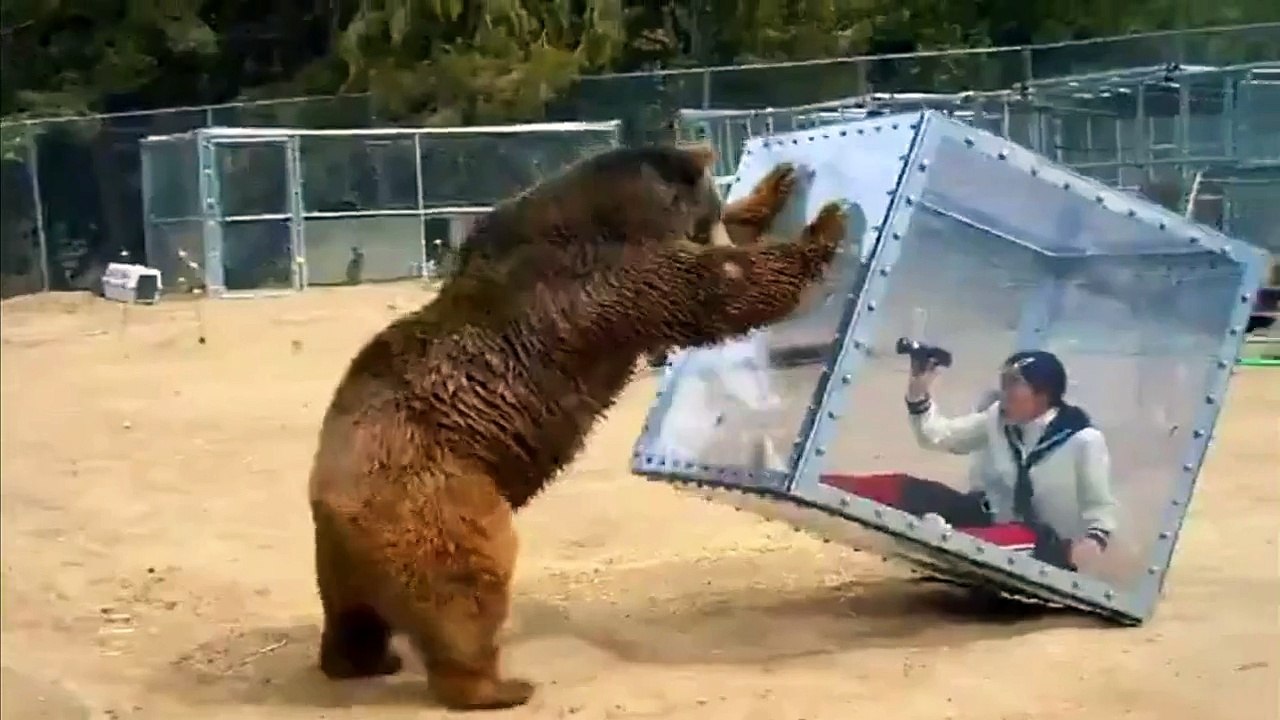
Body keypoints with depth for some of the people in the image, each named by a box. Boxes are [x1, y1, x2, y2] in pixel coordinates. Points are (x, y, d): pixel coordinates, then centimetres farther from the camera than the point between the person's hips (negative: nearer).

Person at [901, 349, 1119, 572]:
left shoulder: (1083, 440, -15)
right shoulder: (998, 418, -1)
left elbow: (1100, 507, -10)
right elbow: (936, 436, 3)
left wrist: (1095, 539, -32)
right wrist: (918, 395, -14)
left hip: (1048, 548, -3)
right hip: (993, 525, 3)